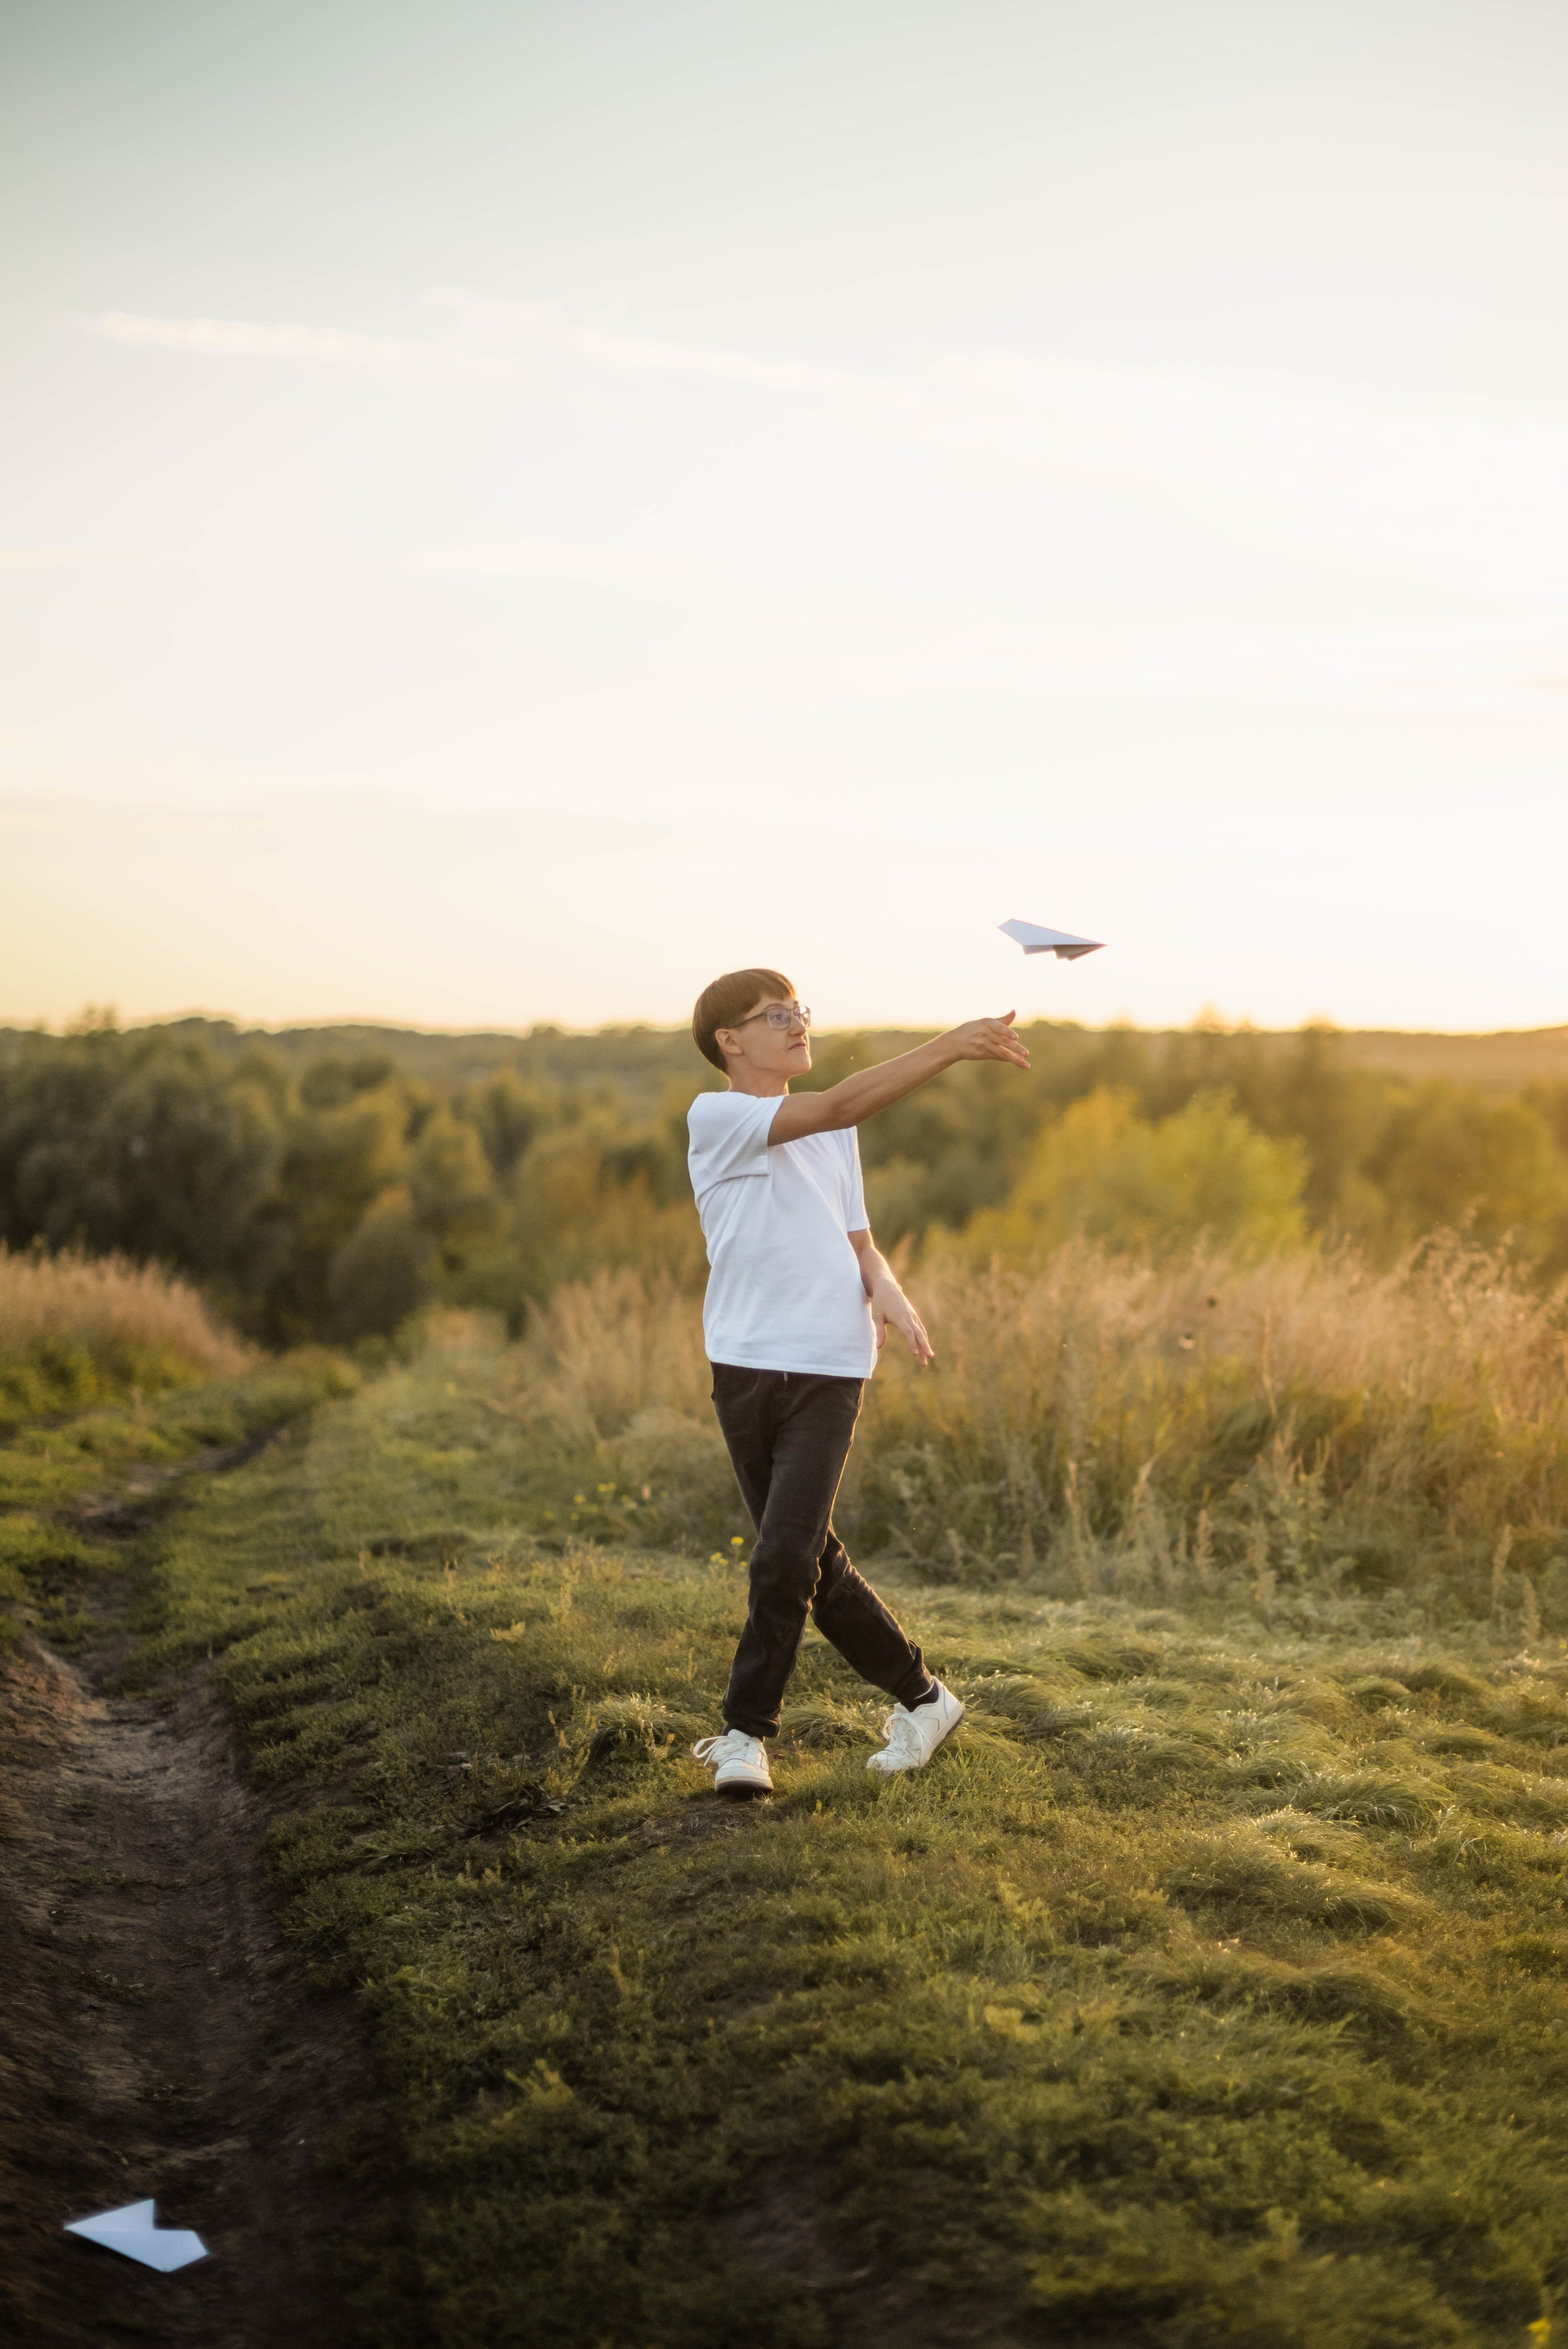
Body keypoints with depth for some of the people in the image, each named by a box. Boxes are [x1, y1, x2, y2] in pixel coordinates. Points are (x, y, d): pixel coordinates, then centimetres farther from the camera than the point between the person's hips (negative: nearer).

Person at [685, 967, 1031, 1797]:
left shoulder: (830, 1136, 14)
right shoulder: (714, 1118, -4)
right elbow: (840, 1106, -16)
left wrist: (889, 1296, -6)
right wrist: (949, 1046, -20)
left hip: (830, 1370, 2)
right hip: (745, 1365, -2)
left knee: (786, 1558, -12)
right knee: (812, 1562, 6)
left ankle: (745, 1730, 1)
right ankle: (919, 1696, 23)